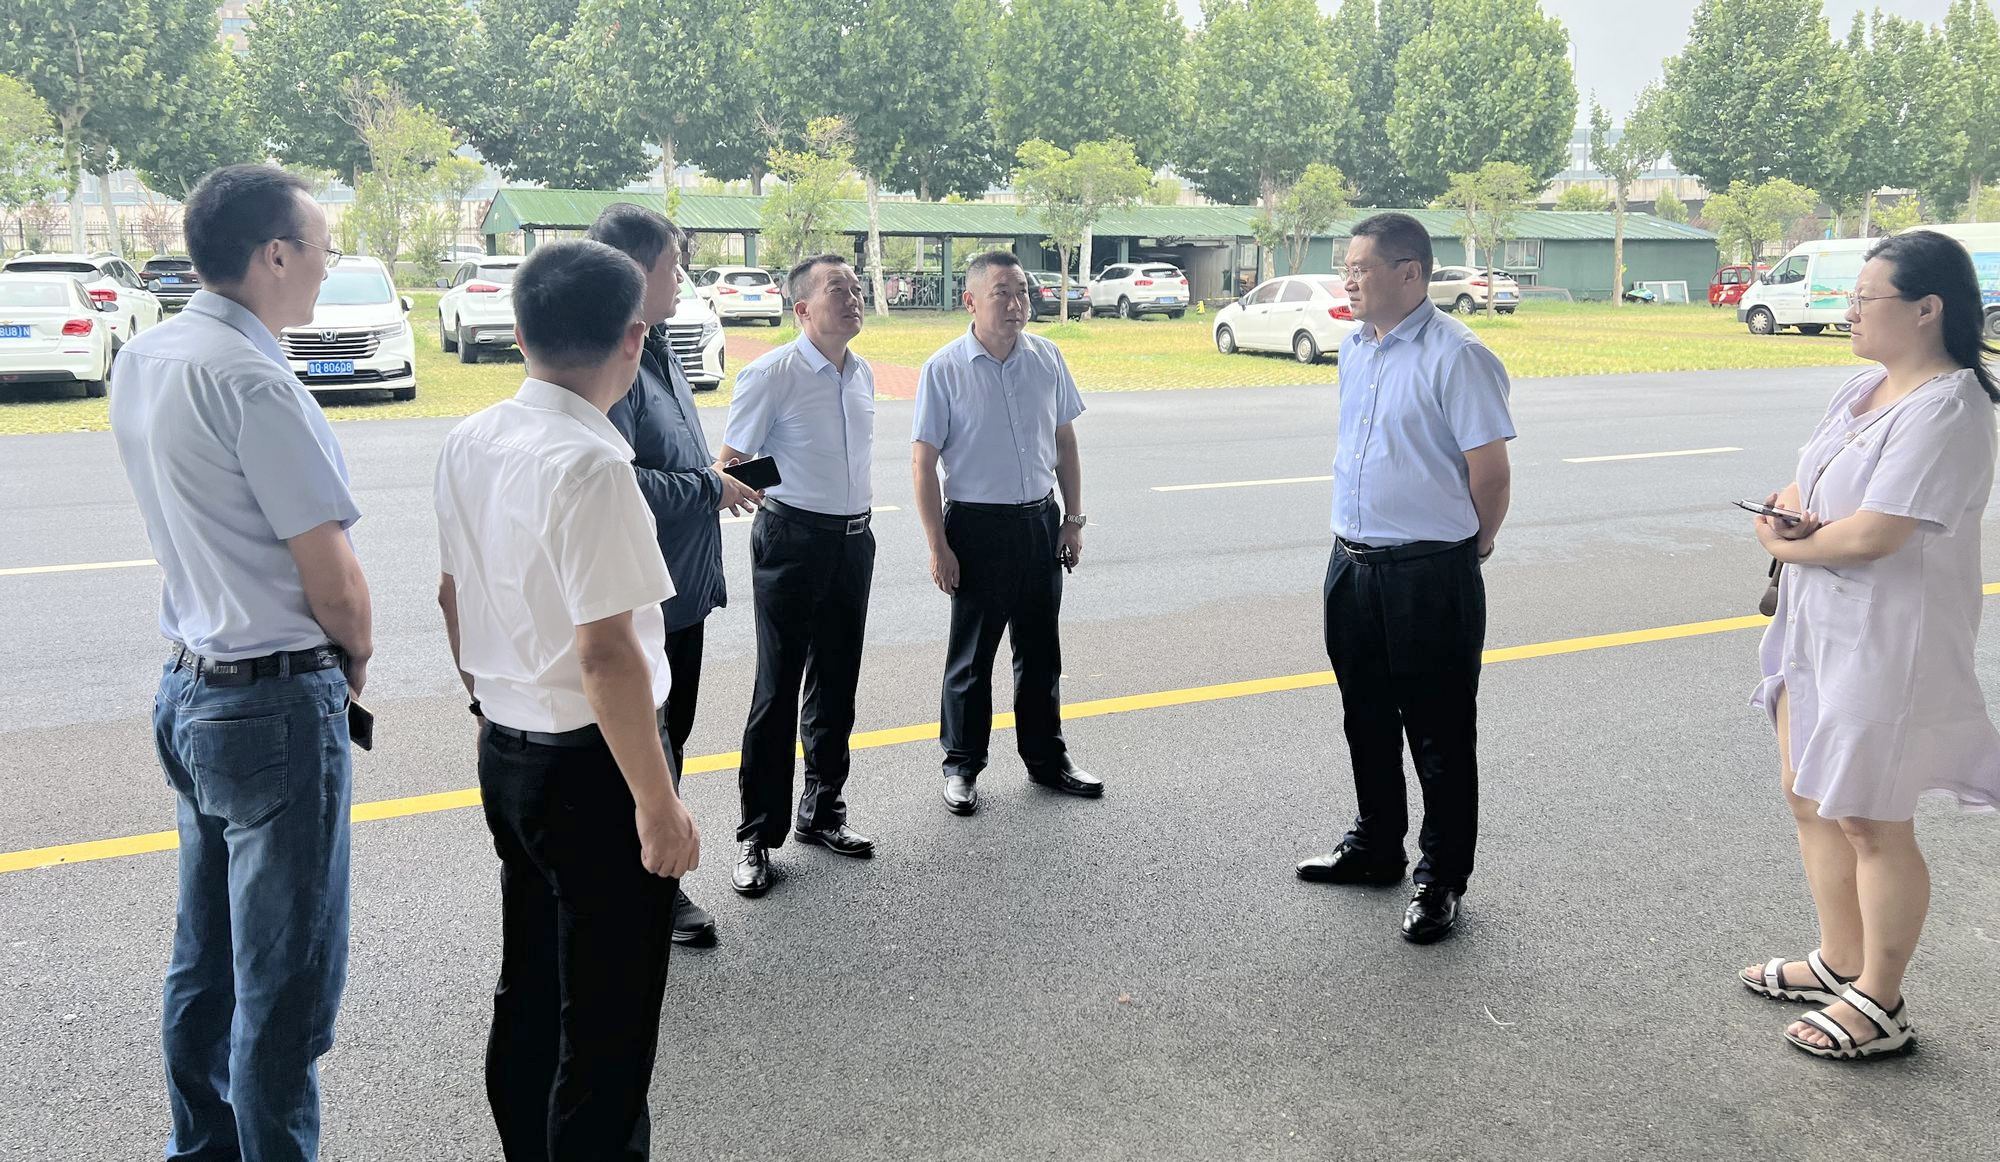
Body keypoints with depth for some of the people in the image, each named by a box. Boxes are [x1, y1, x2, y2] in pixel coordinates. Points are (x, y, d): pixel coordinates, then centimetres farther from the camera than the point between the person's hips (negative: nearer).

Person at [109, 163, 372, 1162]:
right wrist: (356, 663, 3)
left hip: (189, 687, 9)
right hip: (276, 703, -9)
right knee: (286, 984, 3)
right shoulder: (253, 382, -20)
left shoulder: (141, 362, 7)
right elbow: (332, 577, -17)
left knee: (204, 959, 21)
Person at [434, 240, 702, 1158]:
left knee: (528, 993, 22)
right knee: (607, 1024, 6)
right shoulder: (590, 464, -23)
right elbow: (605, 655, -25)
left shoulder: (469, 443, 3)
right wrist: (660, 805, -18)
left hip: (505, 751, 9)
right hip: (590, 767, -9)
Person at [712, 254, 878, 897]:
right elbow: (729, 464, -11)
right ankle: (757, 835, 11)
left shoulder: (863, 375, 10)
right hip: (792, 538, -6)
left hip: (853, 540, 7)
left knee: (836, 686, 15)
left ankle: (821, 812, 31)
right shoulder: (771, 374, -11)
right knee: (778, 691, -1)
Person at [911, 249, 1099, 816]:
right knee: (971, 653, 6)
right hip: (977, 525, -4)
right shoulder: (944, 369, -11)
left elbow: (1065, 442, 11)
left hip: (1041, 521, 4)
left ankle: (1047, 759, 30)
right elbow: (923, 464, -9)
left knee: (1040, 649, 15)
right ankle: (961, 766, 22)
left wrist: (1072, 519, 7)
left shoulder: (1046, 358, 2)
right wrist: (938, 547, -12)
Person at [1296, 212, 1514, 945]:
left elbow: (1490, 471, -15)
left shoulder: (1454, 356, -16)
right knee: (1367, 720, 20)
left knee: (1439, 736, 5)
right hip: (1352, 563, 8)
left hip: (1430, 575, -8)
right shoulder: (1353, 349, 9)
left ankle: (1441, 880, 20)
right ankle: (1375, 846, 39)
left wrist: (1469, 548, -2)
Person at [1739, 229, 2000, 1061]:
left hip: (1886, 645, -9)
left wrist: (1789, 547, -9)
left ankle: (1880, 1005, 21)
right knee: (1809, 797, 18)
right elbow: (1802, 486, 13)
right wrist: (1789, 510, -11)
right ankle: (1841, 963, 36)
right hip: (1819, 628, 9)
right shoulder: (1865, 389, 8)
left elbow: (1874, 533, -27)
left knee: (1870, 823, 3)